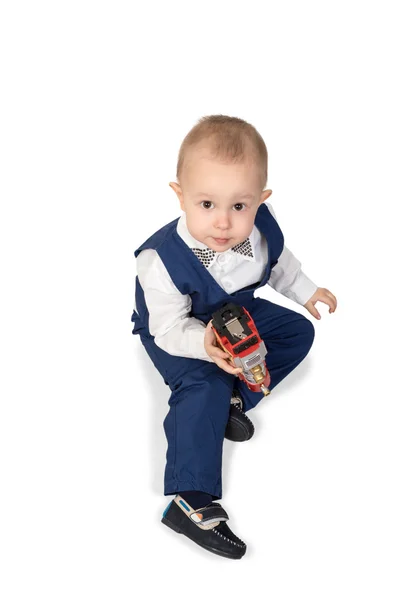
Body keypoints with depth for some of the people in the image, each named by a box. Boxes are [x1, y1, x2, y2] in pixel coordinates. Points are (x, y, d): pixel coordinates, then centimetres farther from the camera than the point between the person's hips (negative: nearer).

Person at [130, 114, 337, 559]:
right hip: (178, 334, -7)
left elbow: (278, 263, 4)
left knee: (298, 332, 5)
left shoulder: (261, 227, -23)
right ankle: (188, 501, -29)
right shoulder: (163, 260, -39)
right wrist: (204, 345, -49)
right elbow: (170, 330, -31)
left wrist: (305, 291, 12)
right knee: (203, 388, -30)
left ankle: (236, 396, -2)